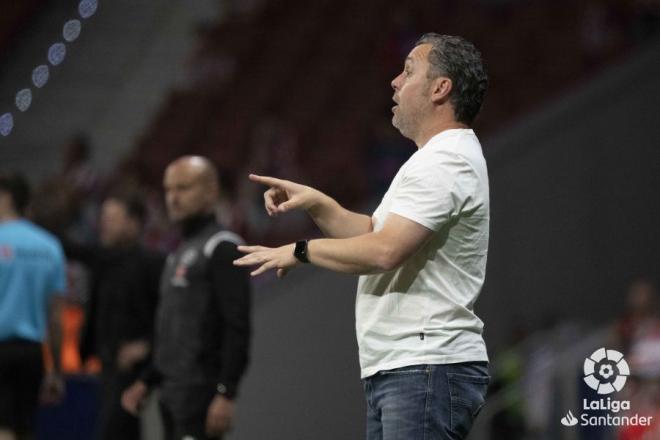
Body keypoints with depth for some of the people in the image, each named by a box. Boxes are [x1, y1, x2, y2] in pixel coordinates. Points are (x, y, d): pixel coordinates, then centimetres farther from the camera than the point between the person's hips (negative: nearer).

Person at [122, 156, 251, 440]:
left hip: (201, 392, -9)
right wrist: (146, 382, 19)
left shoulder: (222, 248, -9)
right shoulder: (182, 253, 20)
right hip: (174, 392, 9)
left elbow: (238, 329, -16)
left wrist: (226, 394, -23)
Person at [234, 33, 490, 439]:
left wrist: (302, 250, -10)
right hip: (396, 372, 11)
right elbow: (375, 233, 27)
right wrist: (316, 203, 11)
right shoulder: (443, 158, 23)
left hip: (426, 369, -11)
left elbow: (384, 251, -24)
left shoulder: (445, 163, -14)